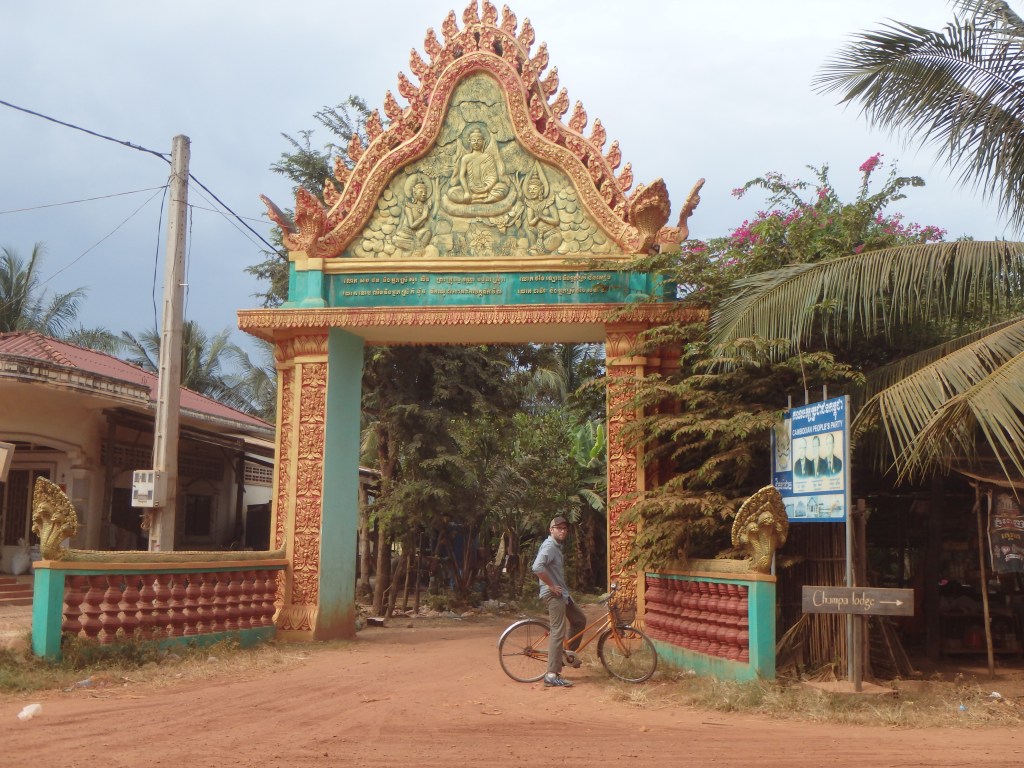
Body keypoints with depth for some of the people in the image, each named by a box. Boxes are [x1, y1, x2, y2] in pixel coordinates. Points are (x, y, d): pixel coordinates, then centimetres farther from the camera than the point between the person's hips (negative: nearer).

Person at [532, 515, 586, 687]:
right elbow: (537, 567, -32)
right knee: (558, 632, -11)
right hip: (554, 595, -10)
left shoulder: (557, 546, 15)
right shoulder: (549, 546, -17)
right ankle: (552, 675, -10)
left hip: (562, 593, 10)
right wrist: (552, 586, -23)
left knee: (579, 620, 19)